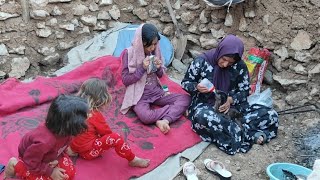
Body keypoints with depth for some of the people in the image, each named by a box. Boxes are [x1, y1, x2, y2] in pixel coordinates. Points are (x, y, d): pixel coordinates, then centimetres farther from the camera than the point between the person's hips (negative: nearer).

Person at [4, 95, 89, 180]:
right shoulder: (45, 142, -45)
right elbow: (31, 162, -29)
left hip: (48, 155, 6)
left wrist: (56, 159, -20)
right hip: (30, 158, -5)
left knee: (70, 173, -6)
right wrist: (50, 172, -22)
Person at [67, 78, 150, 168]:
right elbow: (107, 132, -7)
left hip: (76, 147, 9)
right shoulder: (95, 115, -19)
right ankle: (133, 160, -13)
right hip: (88, 152, -9)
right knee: (115, 138, -20)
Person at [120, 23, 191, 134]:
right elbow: (125, 80, -11)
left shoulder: (155, 51, 2)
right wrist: (142, 68, -21)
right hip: (139, 95, -5)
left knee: (186, 98, -14)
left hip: (156, 91, 5)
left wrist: (159, 68, -12)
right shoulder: (129, 53, -12)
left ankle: (164, 120, -27)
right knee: (146, 117, -37)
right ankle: (176, 109, -15)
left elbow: (160, 75, 12)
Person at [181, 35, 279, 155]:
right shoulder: (201, 62, -9)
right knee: (202, 116, -43)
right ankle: (250, 134, -30)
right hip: (205, 105, -2)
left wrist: (231, 100, -18)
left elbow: (244, 90, 4)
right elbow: (185, 83, 1)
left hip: (231, 105, 3)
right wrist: (197, 87, -23)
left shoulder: (239, 66, -4)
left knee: (271, 115, -15)